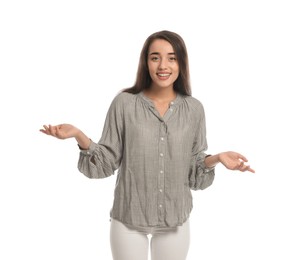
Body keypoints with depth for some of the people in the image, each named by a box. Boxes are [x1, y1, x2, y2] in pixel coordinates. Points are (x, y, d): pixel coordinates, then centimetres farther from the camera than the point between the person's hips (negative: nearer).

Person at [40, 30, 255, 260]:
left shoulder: (193, 108, -3)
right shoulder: (124, 103, -8)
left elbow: (194, 172, 2)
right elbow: (107, 163, -7)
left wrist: (216, 158, -16)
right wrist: (79, 136, -21)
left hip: (175, 220, 2)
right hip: (128, 218, -2)